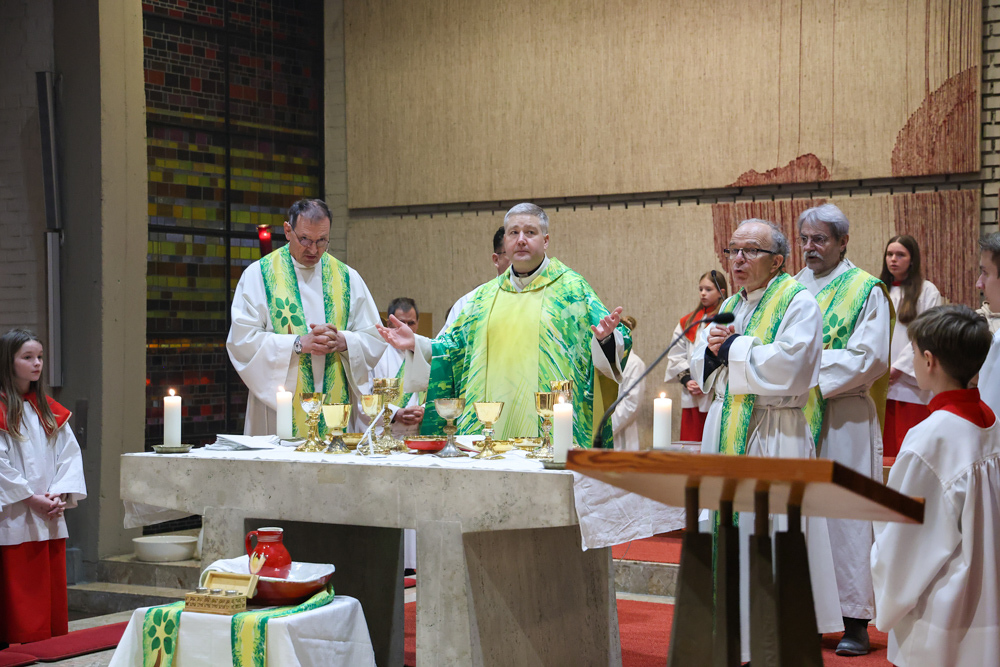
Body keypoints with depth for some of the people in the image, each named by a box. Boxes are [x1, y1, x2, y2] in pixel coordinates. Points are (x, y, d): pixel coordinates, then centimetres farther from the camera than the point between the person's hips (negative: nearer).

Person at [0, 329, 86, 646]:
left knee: (54, 592, 10)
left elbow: (70, 453, 9)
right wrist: (30, 498, -15)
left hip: (51, 516, 6)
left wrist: (60, 494, -5)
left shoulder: (50, 411, 13)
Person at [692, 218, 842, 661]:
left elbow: (786, 366, -19)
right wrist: (711, 348, -6)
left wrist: (732, 349, -8)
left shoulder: (798, 302, -6)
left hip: (773, 437, -7)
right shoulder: (730, 305, 17)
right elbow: (701, 368, 16)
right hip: (725, 431, 7)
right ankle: (734, 635, 17)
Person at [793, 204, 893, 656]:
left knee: (846, 513, -4)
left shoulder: (866, 291, -1)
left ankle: (856, 621, 2)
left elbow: (869, 359, -11)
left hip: (844, 419, -5)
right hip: (796, 416, 5)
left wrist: (809, 365, -14)